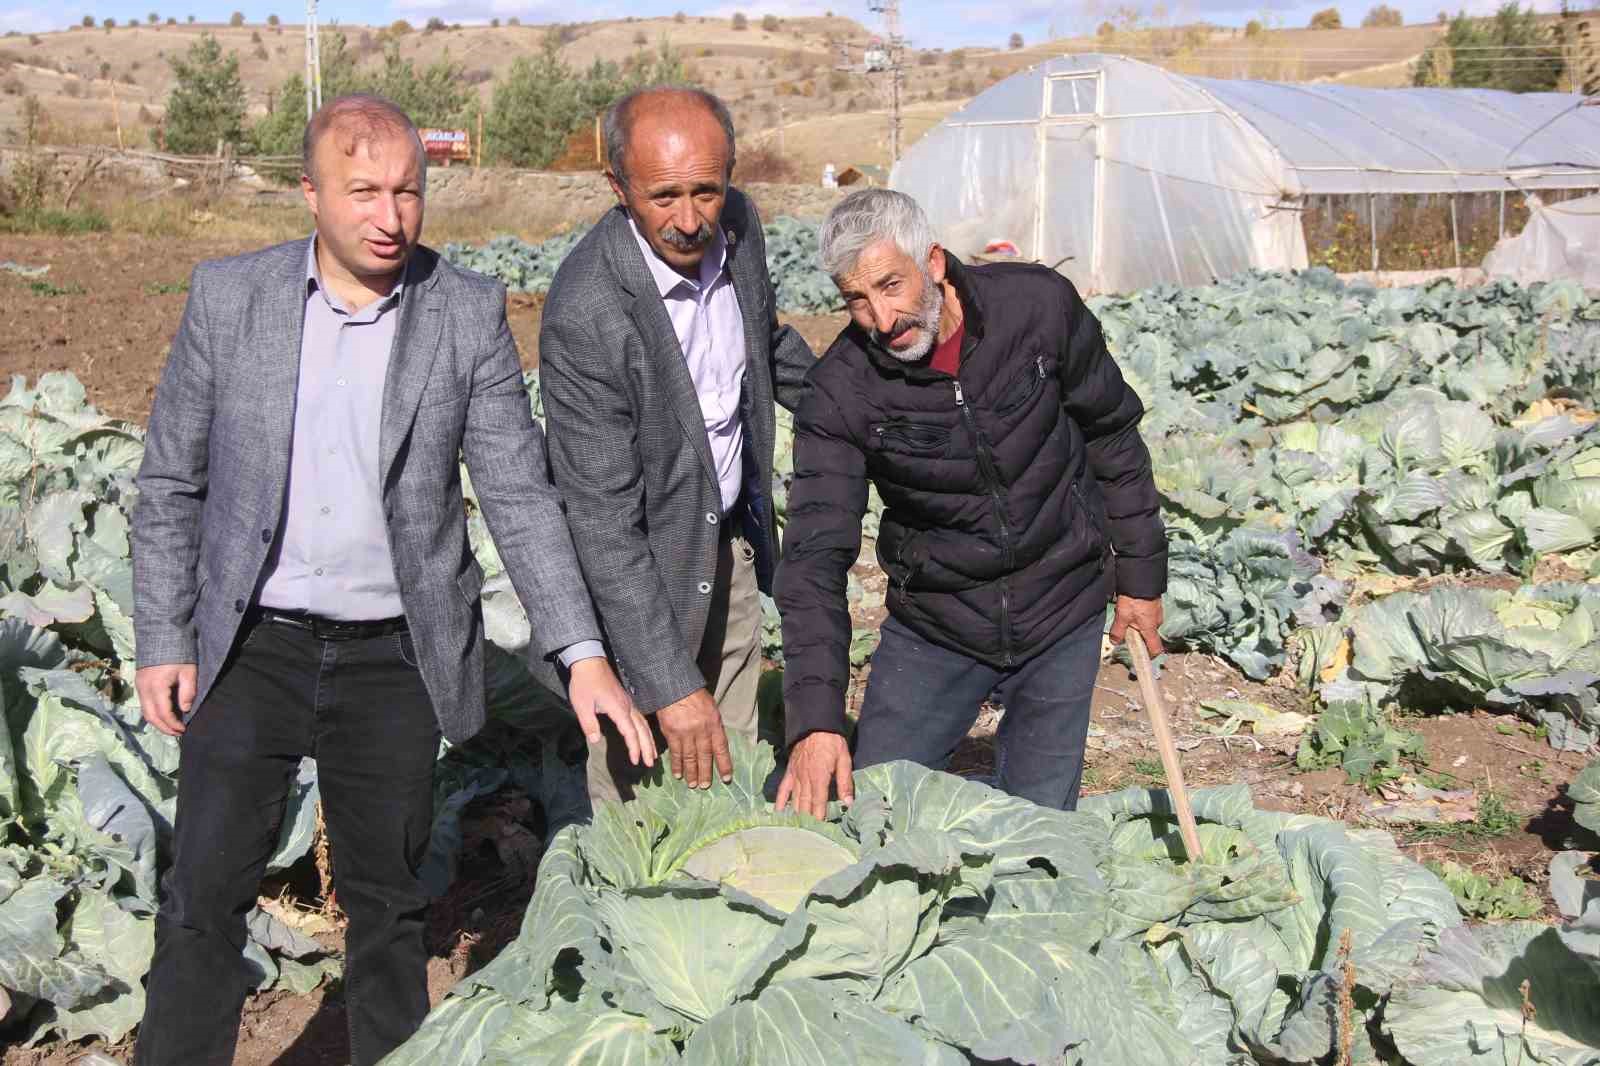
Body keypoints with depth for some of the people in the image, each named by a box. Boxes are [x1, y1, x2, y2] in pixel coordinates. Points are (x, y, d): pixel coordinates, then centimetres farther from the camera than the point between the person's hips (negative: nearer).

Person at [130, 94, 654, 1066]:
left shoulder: (469, 314, -4)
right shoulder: (229, 296, -3)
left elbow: (520, 494, -4)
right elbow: (170, 485, 4)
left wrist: (585, 654, -11)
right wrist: (163, 643, -1)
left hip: (395, 658, 0)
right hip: (251, 648, 0)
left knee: (389, 902, 11)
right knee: (205, 896, 2)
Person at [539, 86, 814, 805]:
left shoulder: (736, 223, -9)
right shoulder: (584, 317, -30)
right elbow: (605, 524, -28)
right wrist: (671, 685, -29)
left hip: (732, 541, 6)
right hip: (637, 572, -6)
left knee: (731, 769, 17)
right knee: (637, 786, 2)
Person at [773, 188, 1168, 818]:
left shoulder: (1039, 306, -14)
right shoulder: (839, 393, -17)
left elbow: (1111, 432, 1)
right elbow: (815, 558, -20)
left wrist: (1140, 573, 6)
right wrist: (815, 720, -31)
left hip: (1061, 620, 0)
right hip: (932, 630, 0)